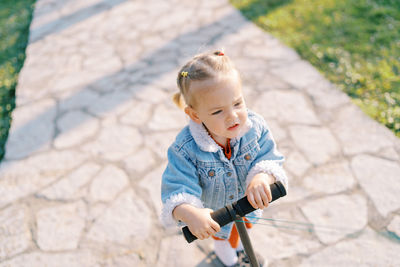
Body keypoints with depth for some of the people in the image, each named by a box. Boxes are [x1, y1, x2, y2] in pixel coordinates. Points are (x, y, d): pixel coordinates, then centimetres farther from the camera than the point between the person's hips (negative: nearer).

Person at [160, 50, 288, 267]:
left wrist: (262, 178, -51)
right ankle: (222, 244, 73)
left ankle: (238, 240, 77)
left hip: (248, 202, 3)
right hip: (214, 213, -3)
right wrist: (190, 214, -58)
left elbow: (269, 160, -27)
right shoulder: (185, 150, -38)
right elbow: (178, 190, -37)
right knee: (222, 233, 34)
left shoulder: (255, 126, -30)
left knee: (245, 225, 39)